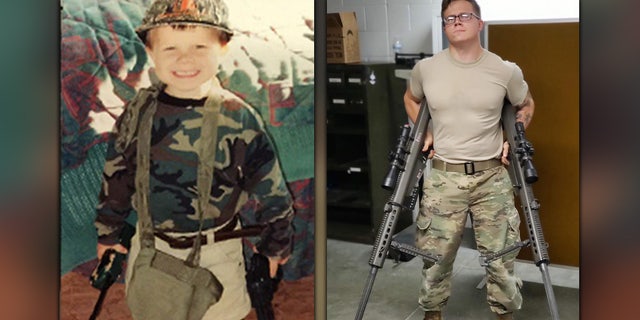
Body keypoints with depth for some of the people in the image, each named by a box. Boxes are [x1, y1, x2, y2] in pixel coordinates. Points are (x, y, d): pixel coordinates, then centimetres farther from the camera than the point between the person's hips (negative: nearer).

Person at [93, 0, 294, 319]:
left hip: (217, 252, -3)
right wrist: (108, 231, 13)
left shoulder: (239, 118, -18)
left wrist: (276, 243, 2)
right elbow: (116, 173, 5)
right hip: (150, 244, 3)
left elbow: (268, 186, -7)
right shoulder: (139, 111, -9)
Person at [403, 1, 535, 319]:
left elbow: (525, 105, 17)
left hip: (492, 176, 0)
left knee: (501, 255, 7)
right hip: (443, 177, 0)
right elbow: (411, 99, 20)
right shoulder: (425, 69, -2)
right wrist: (425, 133, 8)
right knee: (436, 254, 8)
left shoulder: (506, 71, -3)